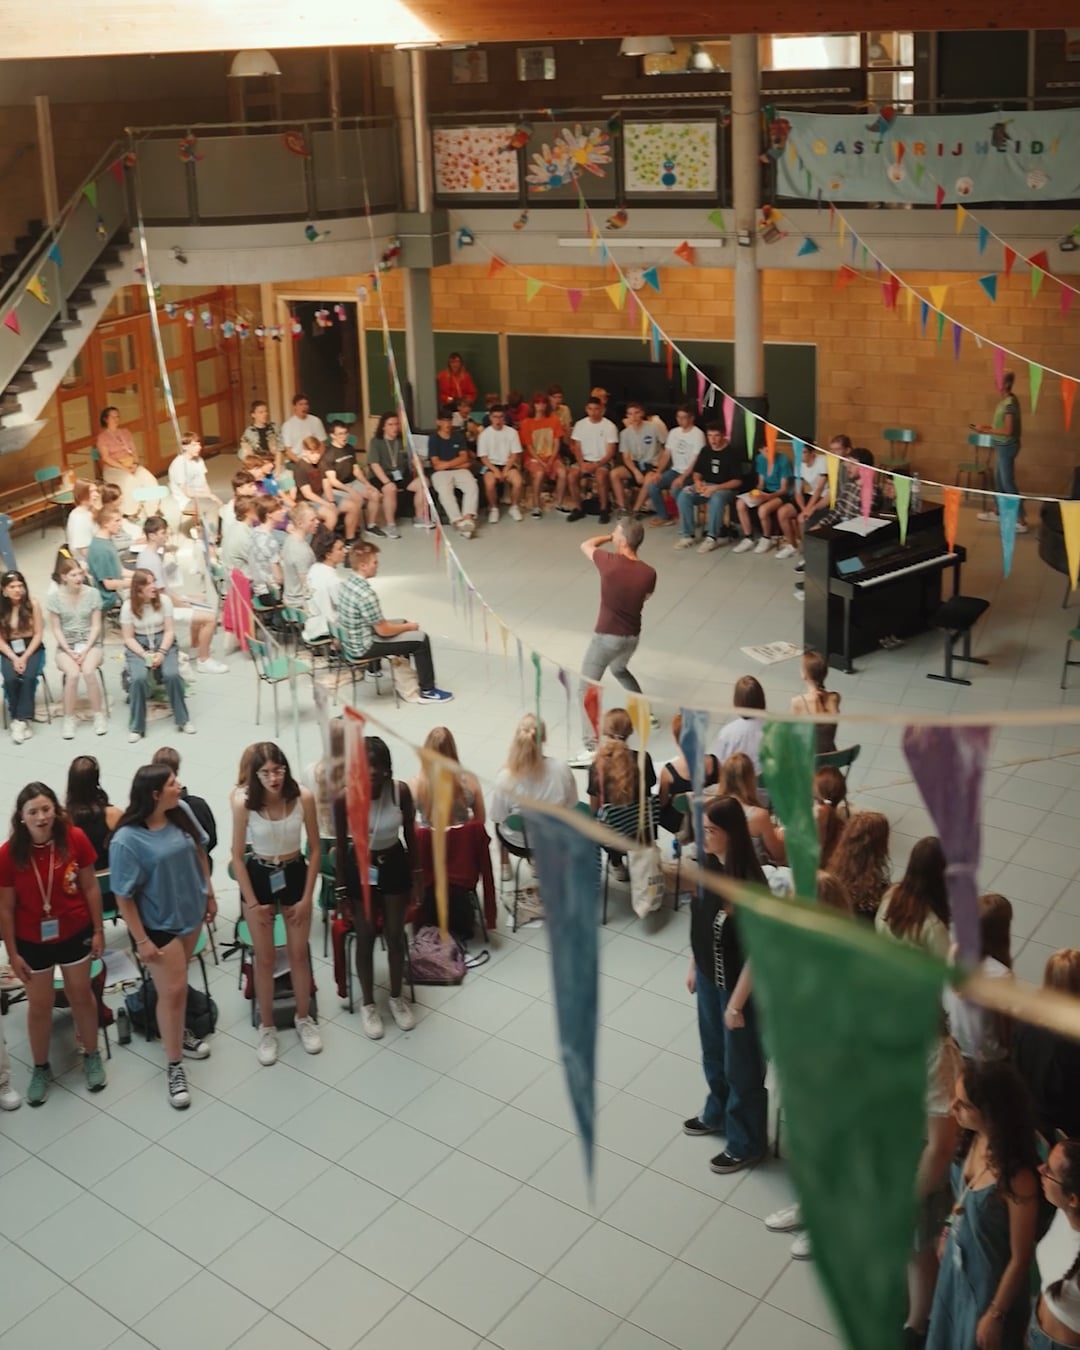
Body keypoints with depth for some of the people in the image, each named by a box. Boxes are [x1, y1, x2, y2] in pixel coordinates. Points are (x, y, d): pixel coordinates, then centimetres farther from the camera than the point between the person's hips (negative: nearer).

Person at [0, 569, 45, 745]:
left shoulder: (33, 605, -7)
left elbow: (38, 635, -6)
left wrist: (24, 658, -14)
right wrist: (14, 658, -16)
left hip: (32, 649, -1)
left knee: (28, 677, -28)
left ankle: (21, 720, -21)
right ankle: (19, 719, -11)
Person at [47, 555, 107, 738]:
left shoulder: (92, 594, -6)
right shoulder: (54, 597, -6)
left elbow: (96, 626, -4)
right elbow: (56, 629, -3)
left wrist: (85, 650, -14)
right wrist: (70, 651, -13)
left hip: (90, 643, 0)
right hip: (66, 645, 0)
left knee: (88, 671, -30)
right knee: (73, 674, -29)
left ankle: (99, 715, -14)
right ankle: (69, 720, -13)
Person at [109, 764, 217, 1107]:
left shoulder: (181, 813, -12)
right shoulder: (127, 841, -27)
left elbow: (199, 852, 6)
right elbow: (123, 896, -20)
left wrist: (209, 894, 12)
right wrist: (141, 941, -17)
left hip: (191, 912, 5)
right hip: (158, 924, -5)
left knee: (178, 980, 22)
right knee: (172, 990, 1)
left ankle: (177, 1030, 46)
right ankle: (174, 1066, 16)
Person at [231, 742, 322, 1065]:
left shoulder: (303, 798, -18)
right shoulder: (244, 805, -21)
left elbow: (314, 849, -7)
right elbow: (238, 857, -10)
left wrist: (307, 897, -7)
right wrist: (252, 902, -9)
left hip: (295, 875, 1)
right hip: (259, 878, -1)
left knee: (299, 953, 13)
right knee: (264, 958, 10)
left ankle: (304, 1019, 35)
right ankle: (266, 1028, 27)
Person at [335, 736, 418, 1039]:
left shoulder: (401, 791, -19)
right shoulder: (344, 797, -23)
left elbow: (410, 835, -4)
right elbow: (341, 845, -10)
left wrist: (417, 875, 3)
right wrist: (341, 886, -5)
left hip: (394, 864, 2)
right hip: (359, 867, -1)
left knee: (395, 935, 14)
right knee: (365, 937, 11)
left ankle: (397, 997, 36)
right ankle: (368, 1004, 31)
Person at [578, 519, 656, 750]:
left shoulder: (610, 563, -19)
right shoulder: (648, 573, -8)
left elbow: (586, 545, 0)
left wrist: (609, 537, 13)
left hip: (606, 636, -5)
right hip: (632, 636, 5)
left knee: (587, 689, 1)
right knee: (620, 670, 36)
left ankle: (592, 746, -8)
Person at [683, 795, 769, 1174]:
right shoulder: (710, 864, -8)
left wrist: (736, 1004, -18)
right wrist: (694, 966, 15)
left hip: (737, 986, -7)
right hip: (709, 977, 7)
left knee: (741, 1065, 13)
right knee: (713, 1051, 28)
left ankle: (746, 1143, 34)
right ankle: (717, 1114, 53)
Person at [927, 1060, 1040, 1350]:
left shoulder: (1017, 1177, -35)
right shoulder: (975, 1141, -14)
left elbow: (1020, 1259, -23)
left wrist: (995, 1314, -15)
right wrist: (949, 1234, 18)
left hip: (989, 1284, -7)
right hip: (957, 1267, 7)